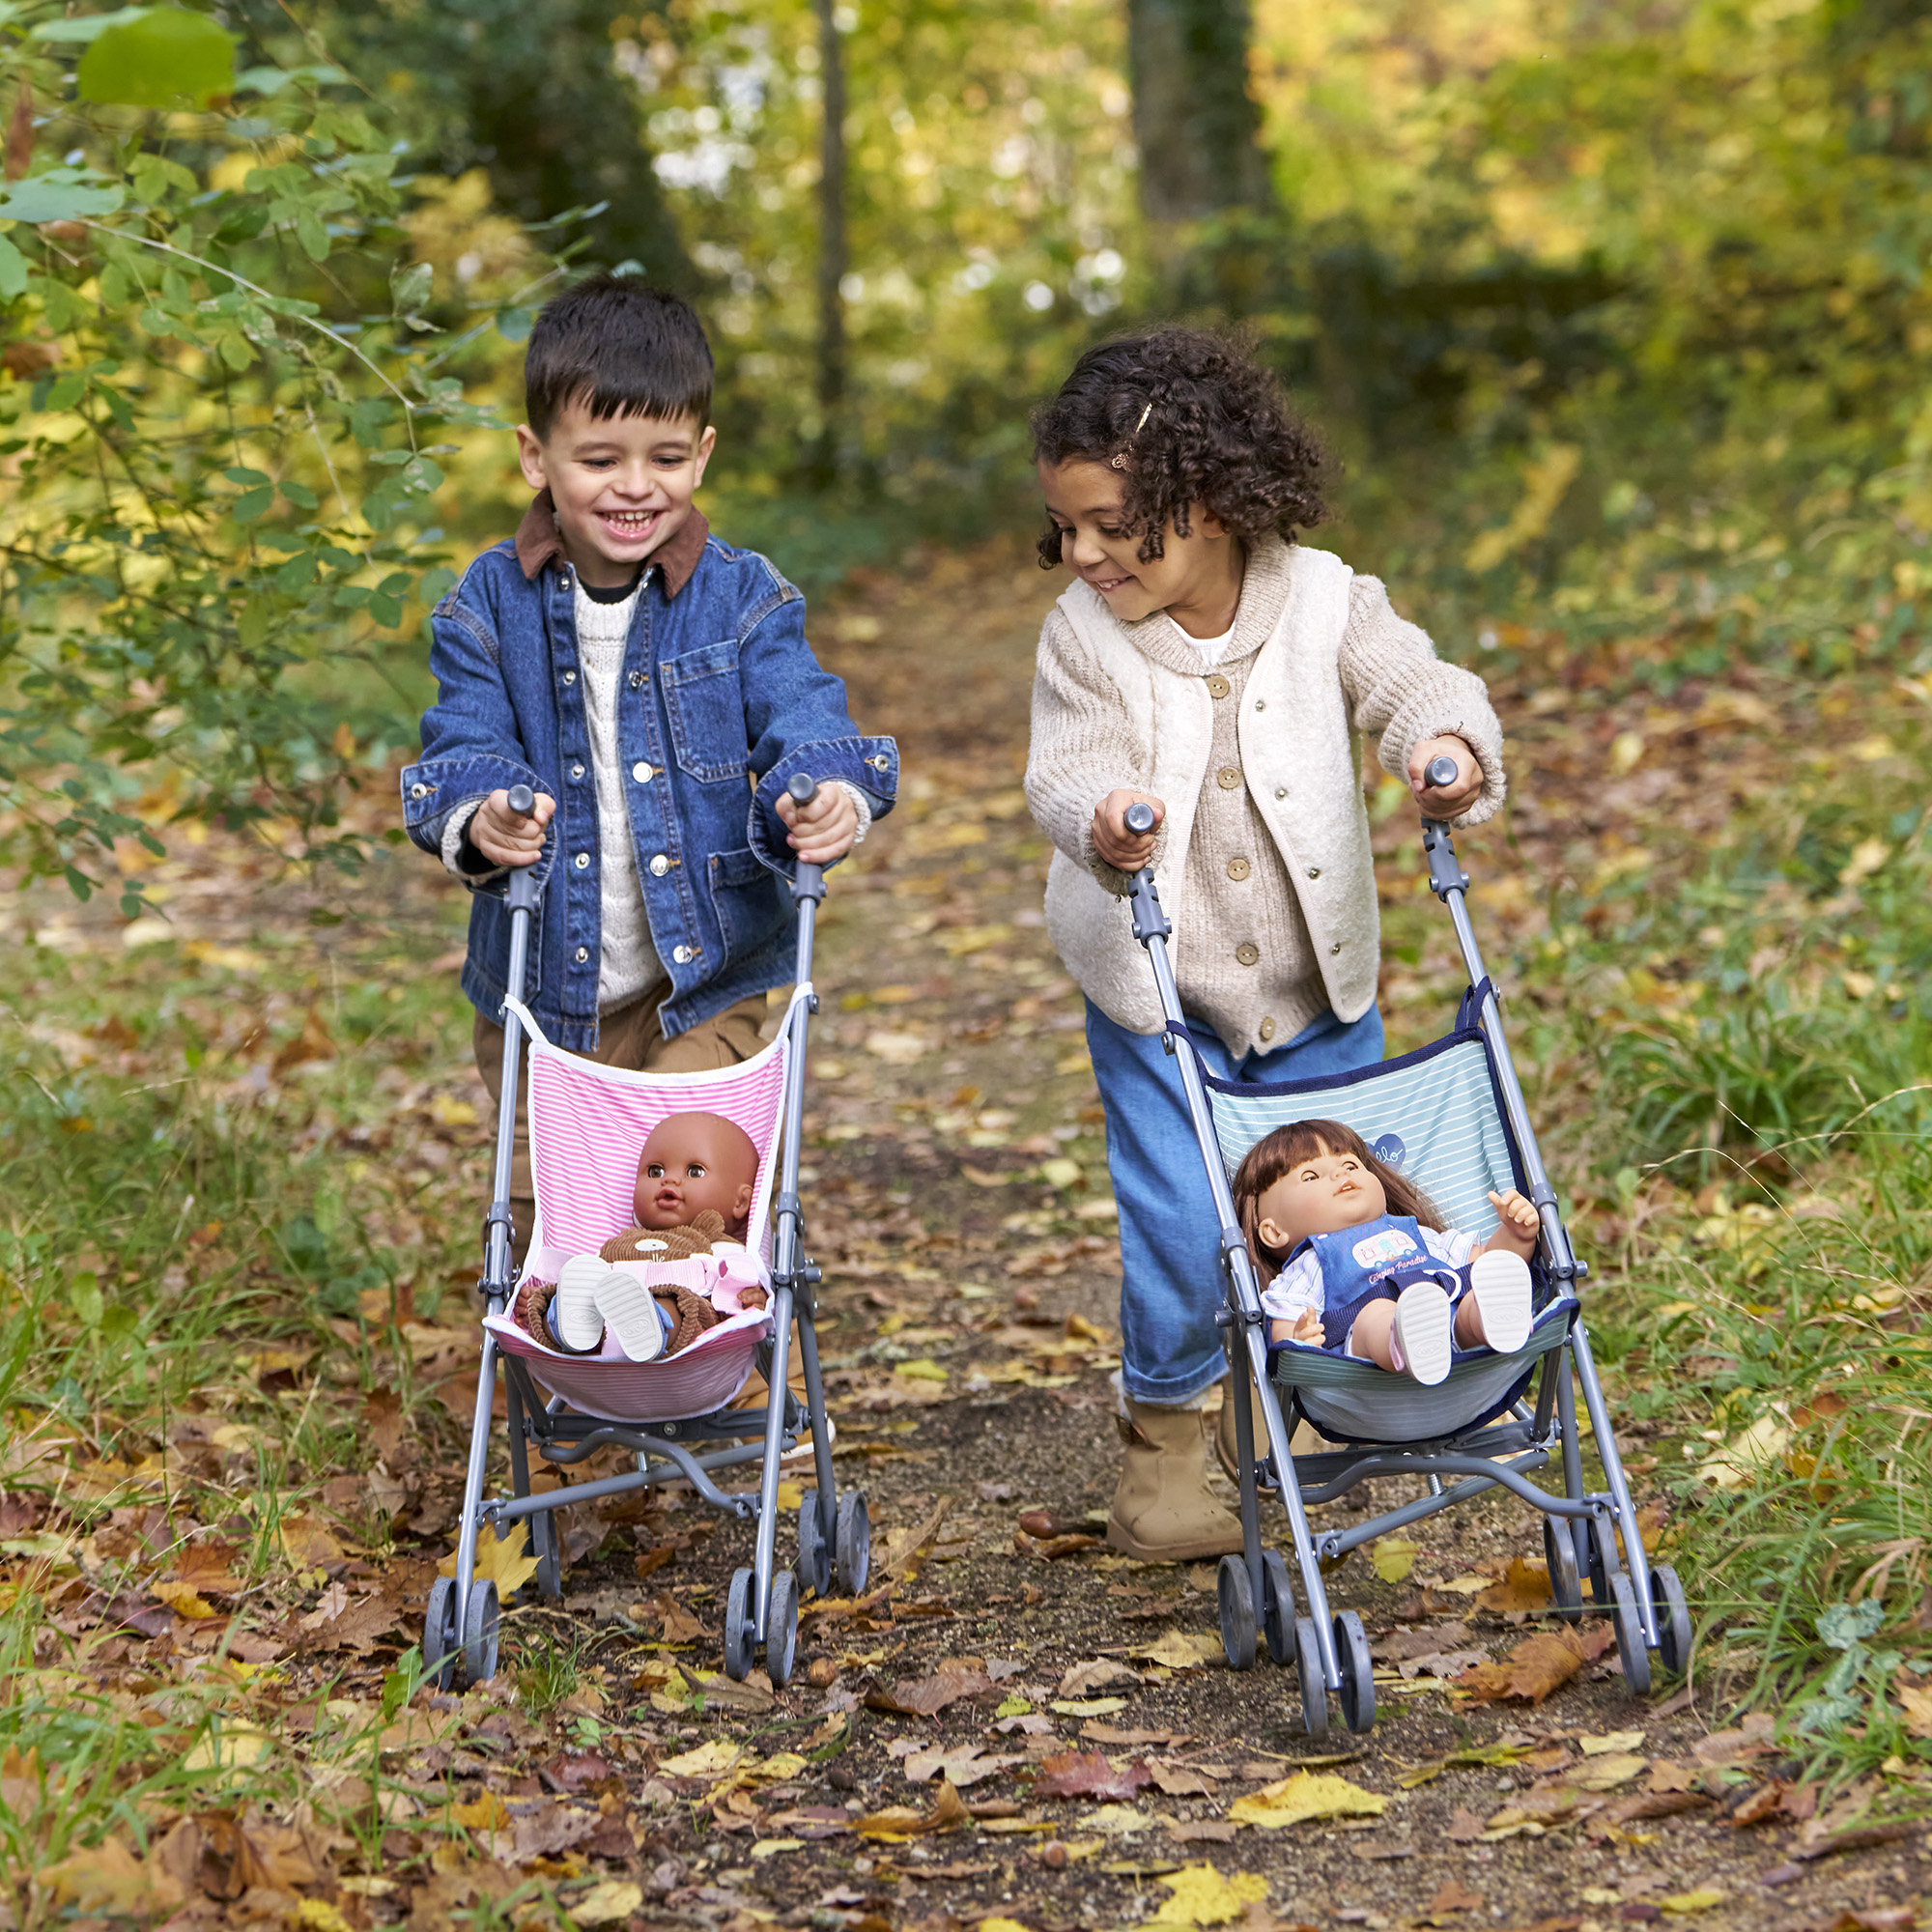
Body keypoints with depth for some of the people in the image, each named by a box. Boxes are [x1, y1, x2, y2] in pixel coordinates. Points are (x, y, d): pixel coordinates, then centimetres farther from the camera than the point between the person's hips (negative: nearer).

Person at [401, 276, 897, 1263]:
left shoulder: (743, 598, -5)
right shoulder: (490, 606, -4)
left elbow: (802, 723, -13)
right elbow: (464, 747, -9)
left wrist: (831, 795, -37)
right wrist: (476, 821, -33)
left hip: (705, 985, -1)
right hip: (543, 987, 2)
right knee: (548, 1213, 12)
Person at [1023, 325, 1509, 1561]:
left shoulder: (1322, 602, -9)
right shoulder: (1084, 635, -11)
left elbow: (1415, 684, -16)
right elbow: (1065, 770, -19)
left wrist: (1448, 744, -40)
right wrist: (1099, 817, -43)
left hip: (1315, 987, 2)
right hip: (1154, 992, -2)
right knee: (1181, 1223, -8)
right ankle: (1165, 1433, 17)